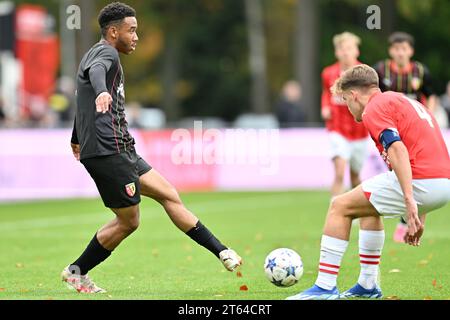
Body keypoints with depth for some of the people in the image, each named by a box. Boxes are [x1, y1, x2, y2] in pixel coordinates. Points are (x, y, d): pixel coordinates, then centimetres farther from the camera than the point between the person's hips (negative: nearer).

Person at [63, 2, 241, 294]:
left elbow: (83, 97, 39)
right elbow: (96, 71, -35)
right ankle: (76, 272, 8)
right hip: (108, 151, -10)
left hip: (120, 150, 10)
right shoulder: (106, 53, -8)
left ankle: (221, 252, 6)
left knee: (169, 195, 7)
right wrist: (102, 92, -58)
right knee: (129, 221, -3)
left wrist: (77, 140, 54)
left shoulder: (98, 54, 23)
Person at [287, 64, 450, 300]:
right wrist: (419, 218, 31)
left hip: (419, 181, -9)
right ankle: (368, 285, 29)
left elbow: (397, 149, -19)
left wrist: (409, 200, -26)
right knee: (369, 208, 30)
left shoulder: (374, 108, -1)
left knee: (340, 207, 3)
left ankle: (325, 287, 1)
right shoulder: (403, 101, 28)